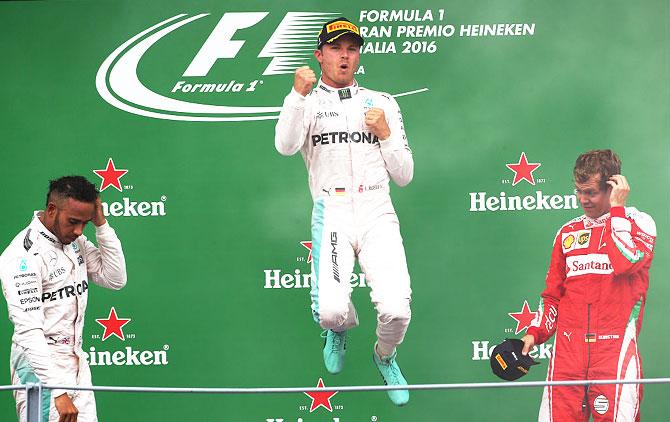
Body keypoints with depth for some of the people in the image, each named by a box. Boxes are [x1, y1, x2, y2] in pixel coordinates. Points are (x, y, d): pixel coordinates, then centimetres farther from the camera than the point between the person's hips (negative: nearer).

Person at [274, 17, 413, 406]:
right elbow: (285, 146, -12)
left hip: (377, 212, 1)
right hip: (331, 214, -1)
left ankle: (385, 357, 17)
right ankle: (340, 330, 18)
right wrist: (299, 94, -23)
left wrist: (385, 133, 0)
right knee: (331, 310, -23)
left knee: (396, 309, -20)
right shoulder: (306, 102, 10)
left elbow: (404, 176, 14)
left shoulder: (382, 103, 17)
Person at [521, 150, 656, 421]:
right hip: (568, 348, 4)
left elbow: (627, 262, -16)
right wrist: (535, 332, 7)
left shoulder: (638, 223, 5)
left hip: (615, 348, -4)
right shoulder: (568, 232, 17)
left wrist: (616, 208, -7)